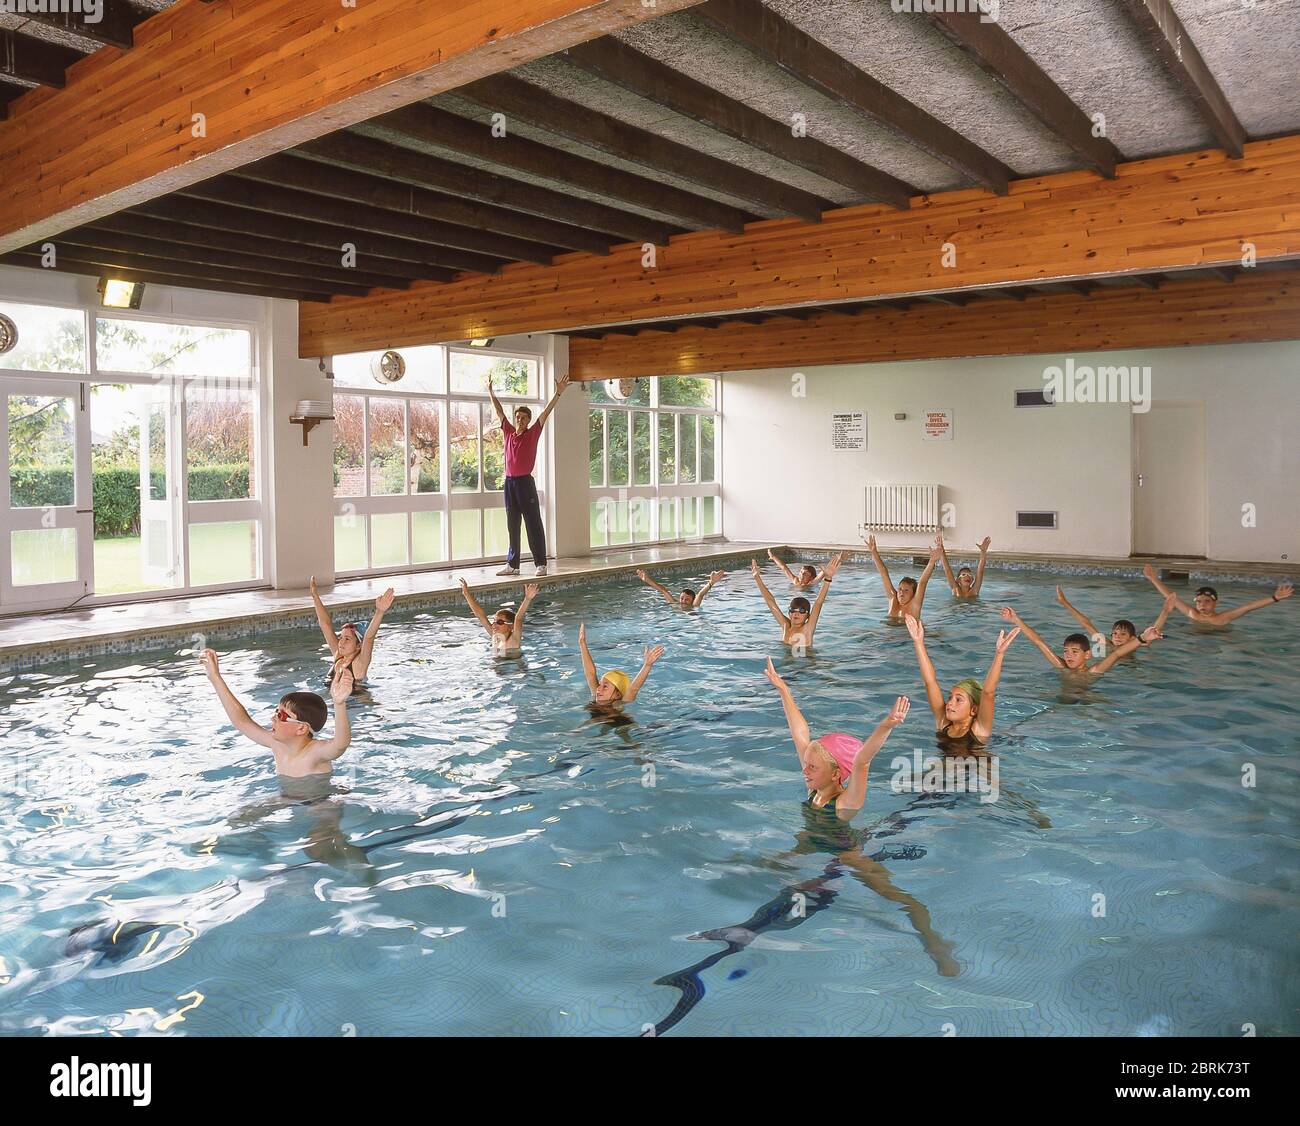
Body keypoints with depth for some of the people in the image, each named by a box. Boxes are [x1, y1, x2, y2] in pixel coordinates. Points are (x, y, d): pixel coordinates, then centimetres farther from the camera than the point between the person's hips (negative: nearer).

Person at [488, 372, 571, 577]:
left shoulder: (533, 434, 0)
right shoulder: (509, 433, 11)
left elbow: (546, 412, -6)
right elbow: (499, 412, 21)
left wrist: (558, 393, -12)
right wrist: (491, 392, 26)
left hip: (525, 482, -5)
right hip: (509, 482, 5)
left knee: (534, 525, -3)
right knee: (512, 526, 10)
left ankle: (541, 564, -1)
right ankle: (512, 564, 16)